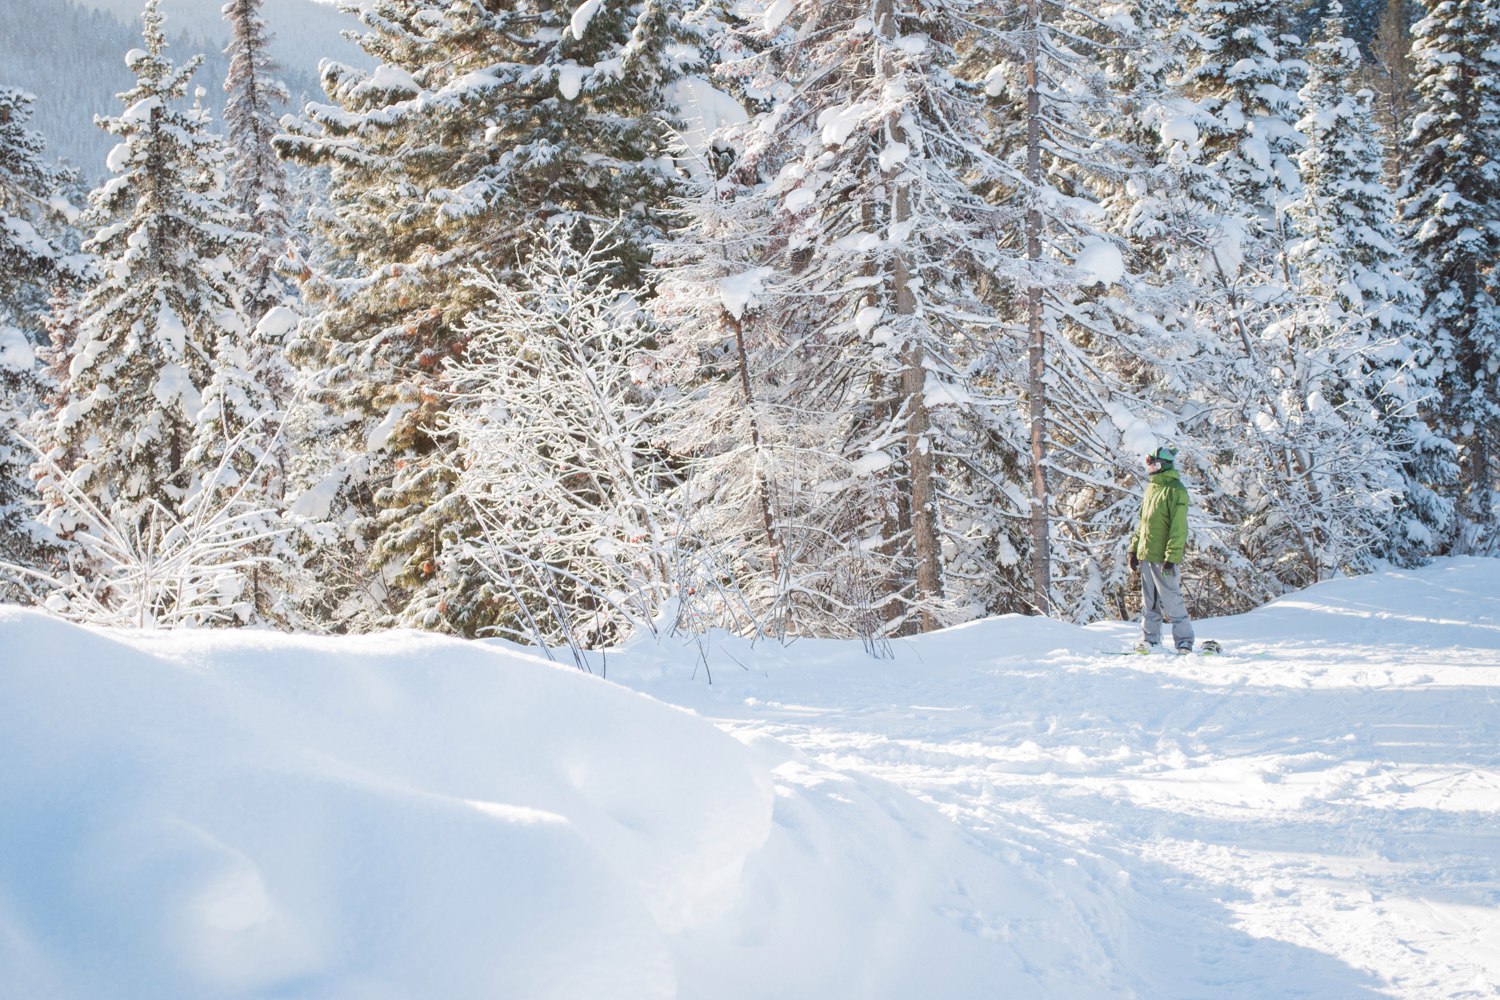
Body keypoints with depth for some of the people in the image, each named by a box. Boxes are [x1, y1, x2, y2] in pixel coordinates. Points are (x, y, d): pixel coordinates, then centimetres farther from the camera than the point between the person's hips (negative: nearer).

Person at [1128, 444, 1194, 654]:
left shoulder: (1175, 490, -10)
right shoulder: (1151, 488, 16)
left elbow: (1178, 528, -15)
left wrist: (1172, 556, -21)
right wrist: (1134, 549, 18)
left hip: (1164, 558, -8)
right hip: (1146, 556, 8)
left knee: (1171, 602, -5)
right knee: (1149, 604, 11)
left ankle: (1184, 642, 1)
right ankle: (1150, 640, 16)